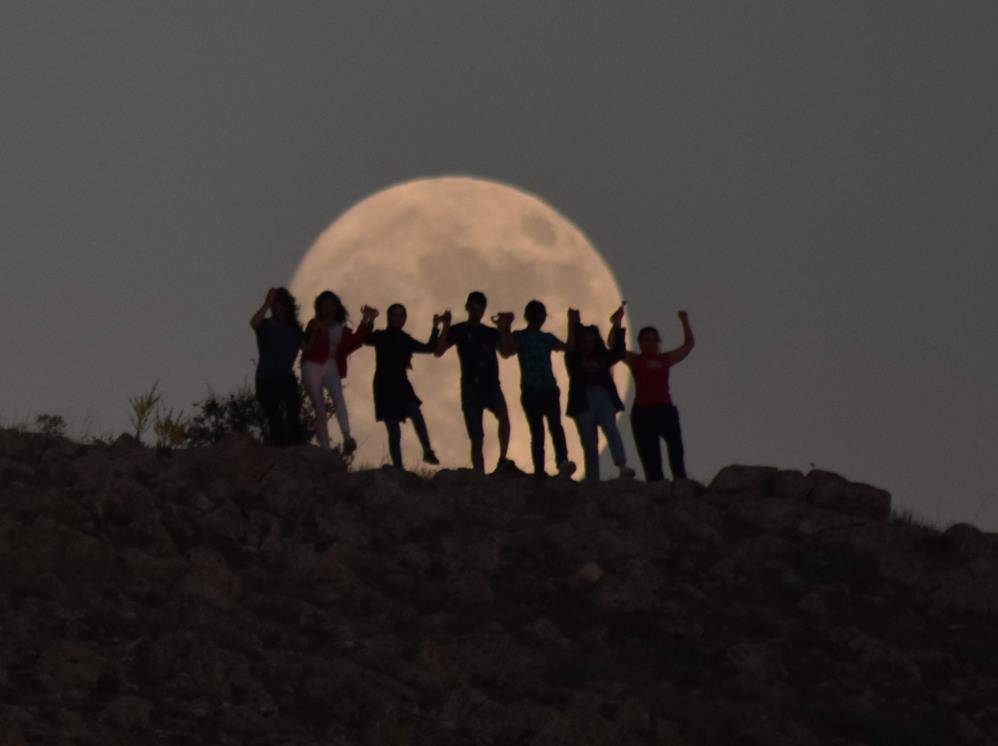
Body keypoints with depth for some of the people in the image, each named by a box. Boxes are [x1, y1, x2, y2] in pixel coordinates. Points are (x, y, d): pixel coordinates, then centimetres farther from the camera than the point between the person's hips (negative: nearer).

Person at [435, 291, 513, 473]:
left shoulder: (491, 333, 18)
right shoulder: (459, 331, 10)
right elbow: (439, 352, -2)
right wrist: (446, 326, -11)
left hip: (491, 386, 1)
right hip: (471, 387, -1)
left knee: (503, 414, -30)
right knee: (477, 439, -5)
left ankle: (503, 460, -31)